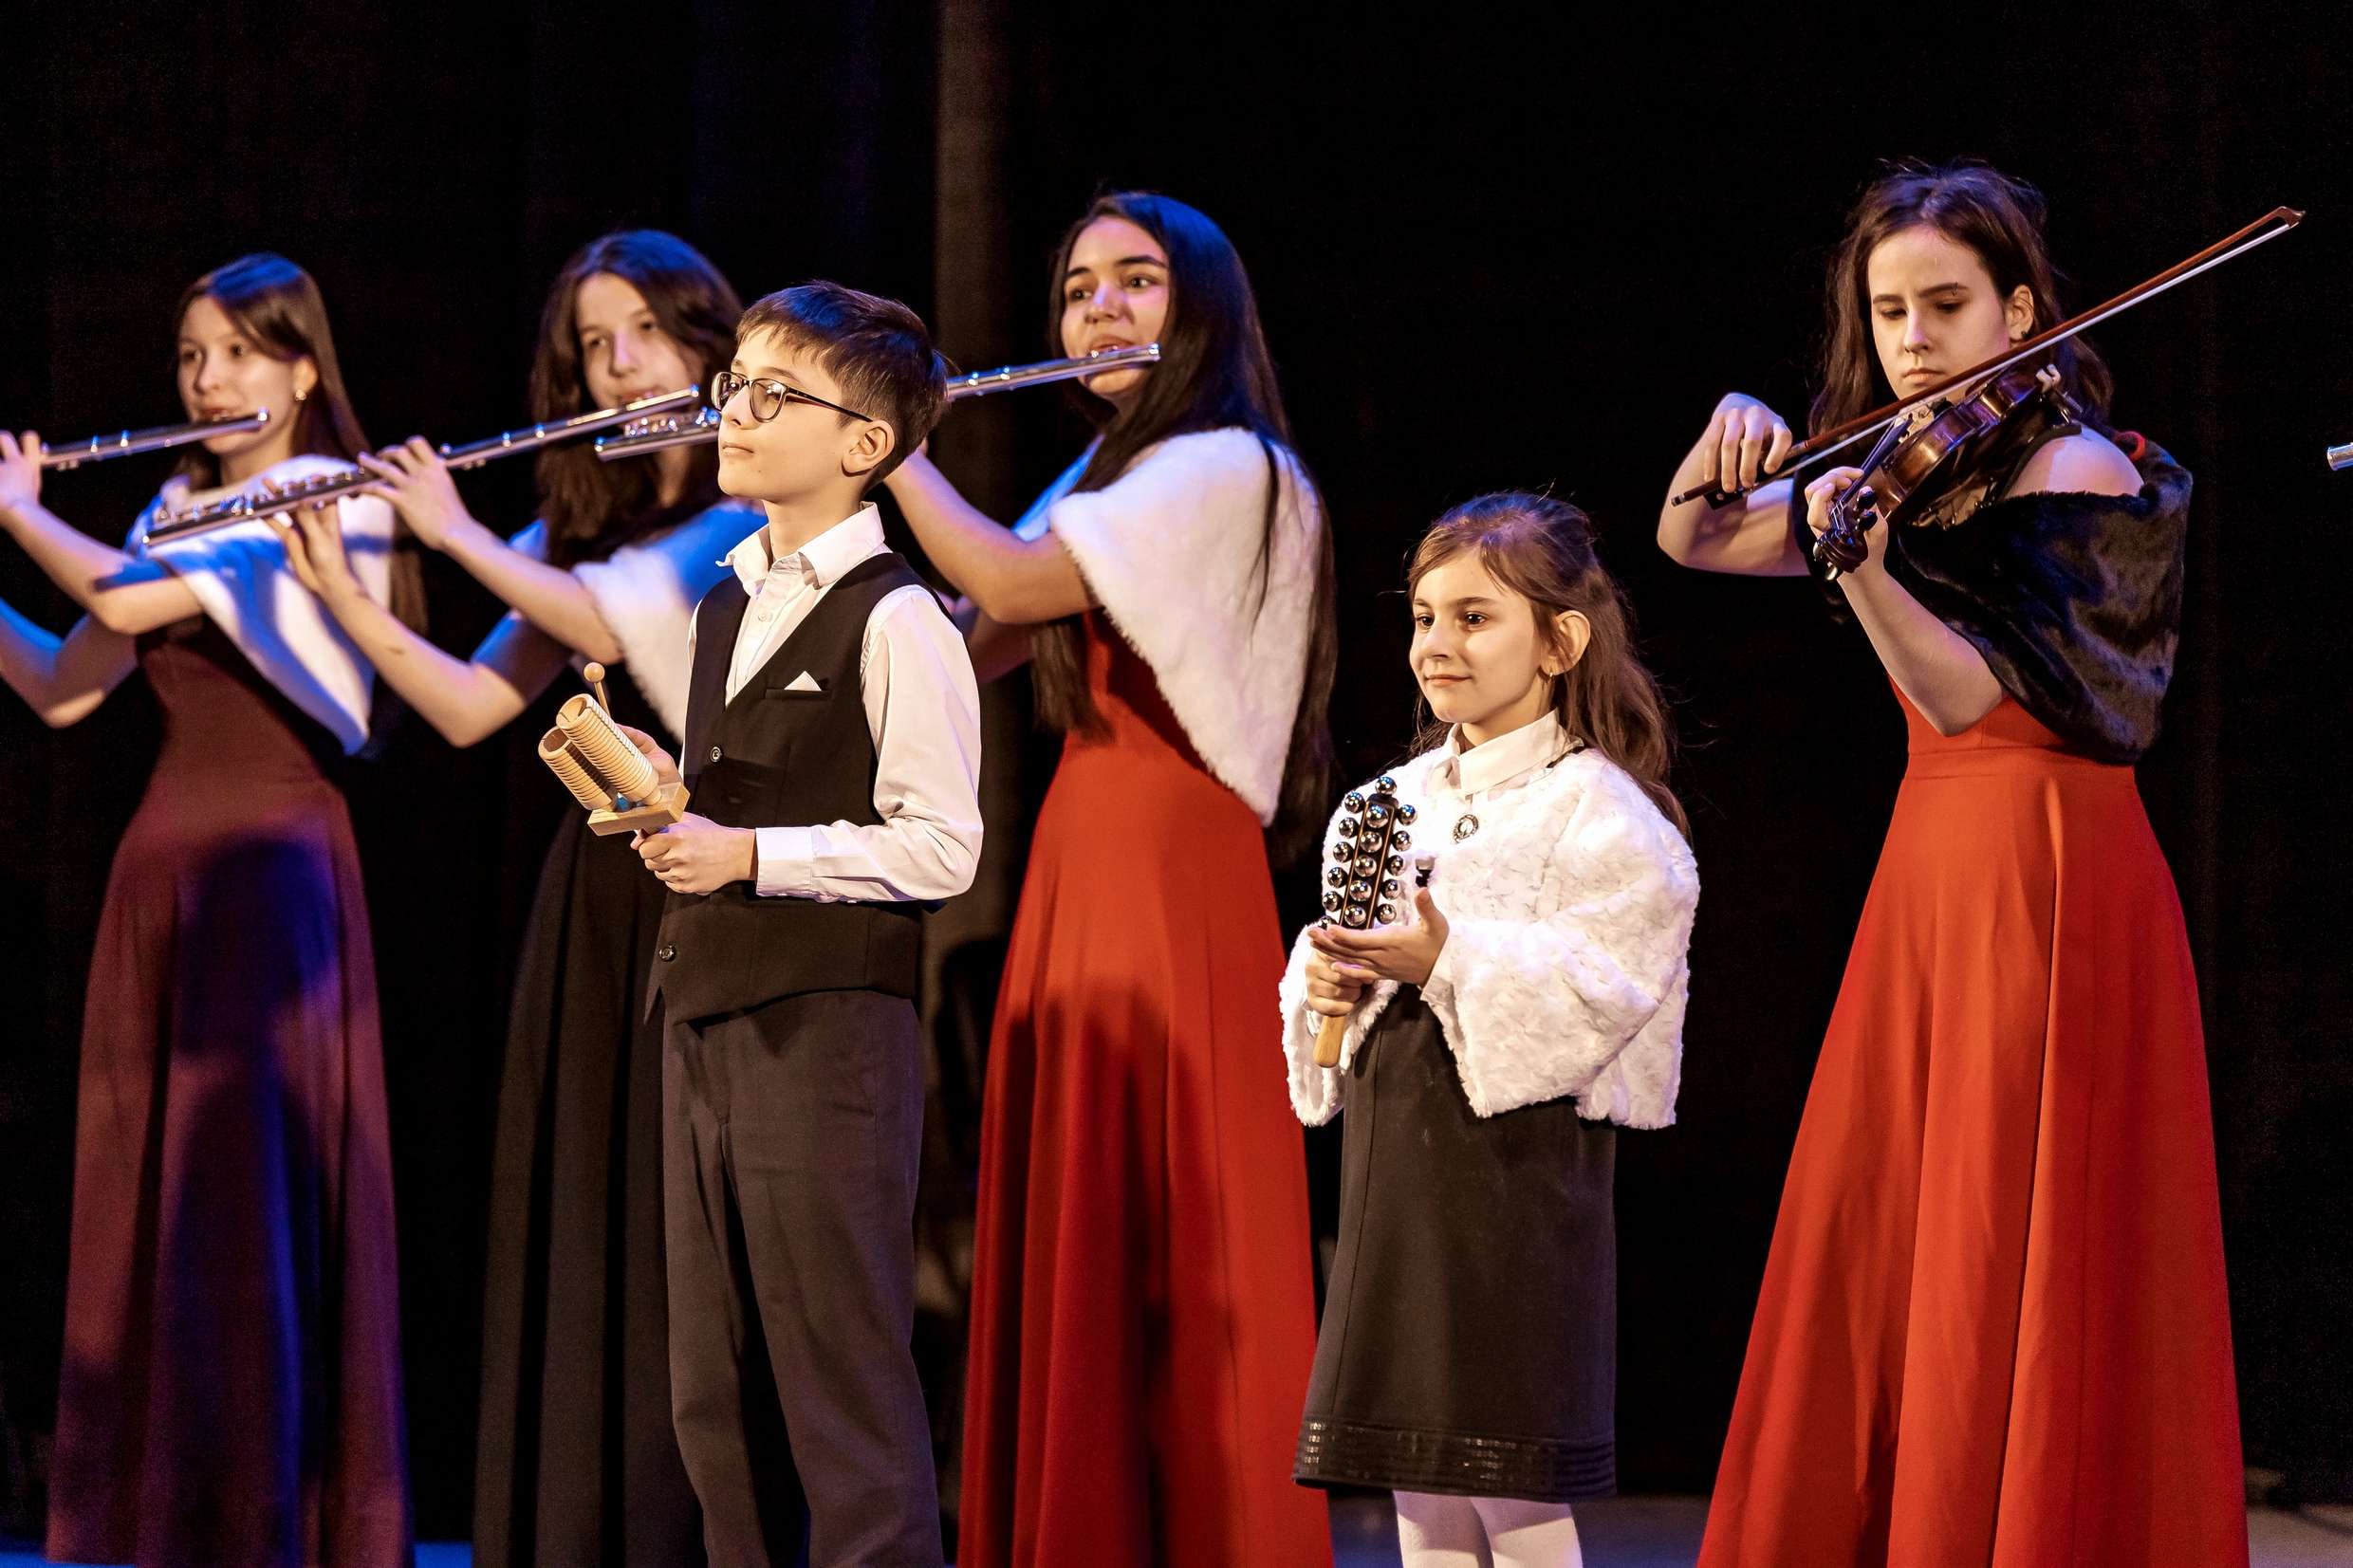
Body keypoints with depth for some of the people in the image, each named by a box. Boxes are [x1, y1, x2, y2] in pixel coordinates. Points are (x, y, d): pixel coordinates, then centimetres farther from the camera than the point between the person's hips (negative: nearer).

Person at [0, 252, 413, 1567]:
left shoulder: (332, 505, -7)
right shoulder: (178, 515, 17)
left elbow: (126, 601, -18)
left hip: (274, 871, -7)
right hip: (162, 868, 7)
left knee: (252, 1197, -9)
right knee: (143, 1199, 5)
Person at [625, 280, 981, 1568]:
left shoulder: (893, 620, -10)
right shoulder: (727, 604, 17)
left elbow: (940, 846, -15)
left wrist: (751, 855, -18)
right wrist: (665, 794, 6)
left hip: (826, 1027, -9)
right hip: (707, 1017, 9)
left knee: (839, 1379, -6)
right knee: (714, 1398, 10)